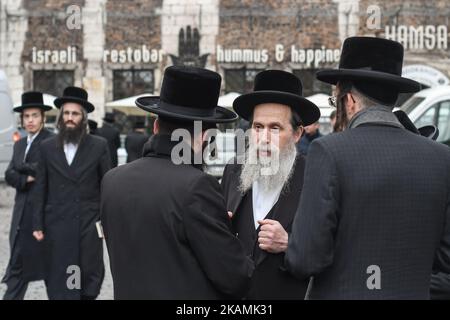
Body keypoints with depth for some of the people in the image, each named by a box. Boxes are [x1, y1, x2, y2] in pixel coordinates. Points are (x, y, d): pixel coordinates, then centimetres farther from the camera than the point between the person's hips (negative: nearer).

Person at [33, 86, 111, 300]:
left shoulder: (99, 146, 1)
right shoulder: (47, 147, 5)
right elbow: (41, 189, 6)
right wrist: (38, 223, 2)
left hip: (89, 224, -1)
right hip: (57, 224, 1)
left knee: (90, 277, 3)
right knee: (58, 280, 2)